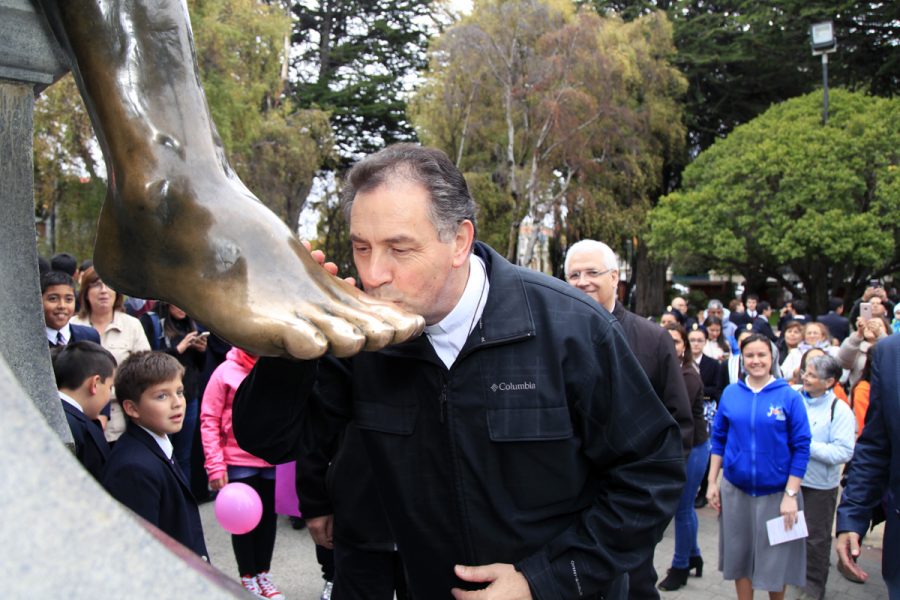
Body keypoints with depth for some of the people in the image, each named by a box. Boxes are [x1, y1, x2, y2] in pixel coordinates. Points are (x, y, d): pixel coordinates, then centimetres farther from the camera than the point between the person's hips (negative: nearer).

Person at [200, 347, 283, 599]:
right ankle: (248, 578, 29)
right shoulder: (226, 372, -10)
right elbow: (209, 420, -8)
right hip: (239, 462, -2)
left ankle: (263, 574, 33)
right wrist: (215, 466, -11)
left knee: (268, 518, 15)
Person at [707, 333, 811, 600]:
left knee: (774, 558, 9)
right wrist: (712, 482, 5)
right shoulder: (730, 393, 1)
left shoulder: (789, 397, -8)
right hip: (735, 490, 3)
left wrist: (791, 494, -12)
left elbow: (801, 448, -8)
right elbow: (719, 439, 8)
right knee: (739, 555, 13)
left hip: (776, 492, -2)